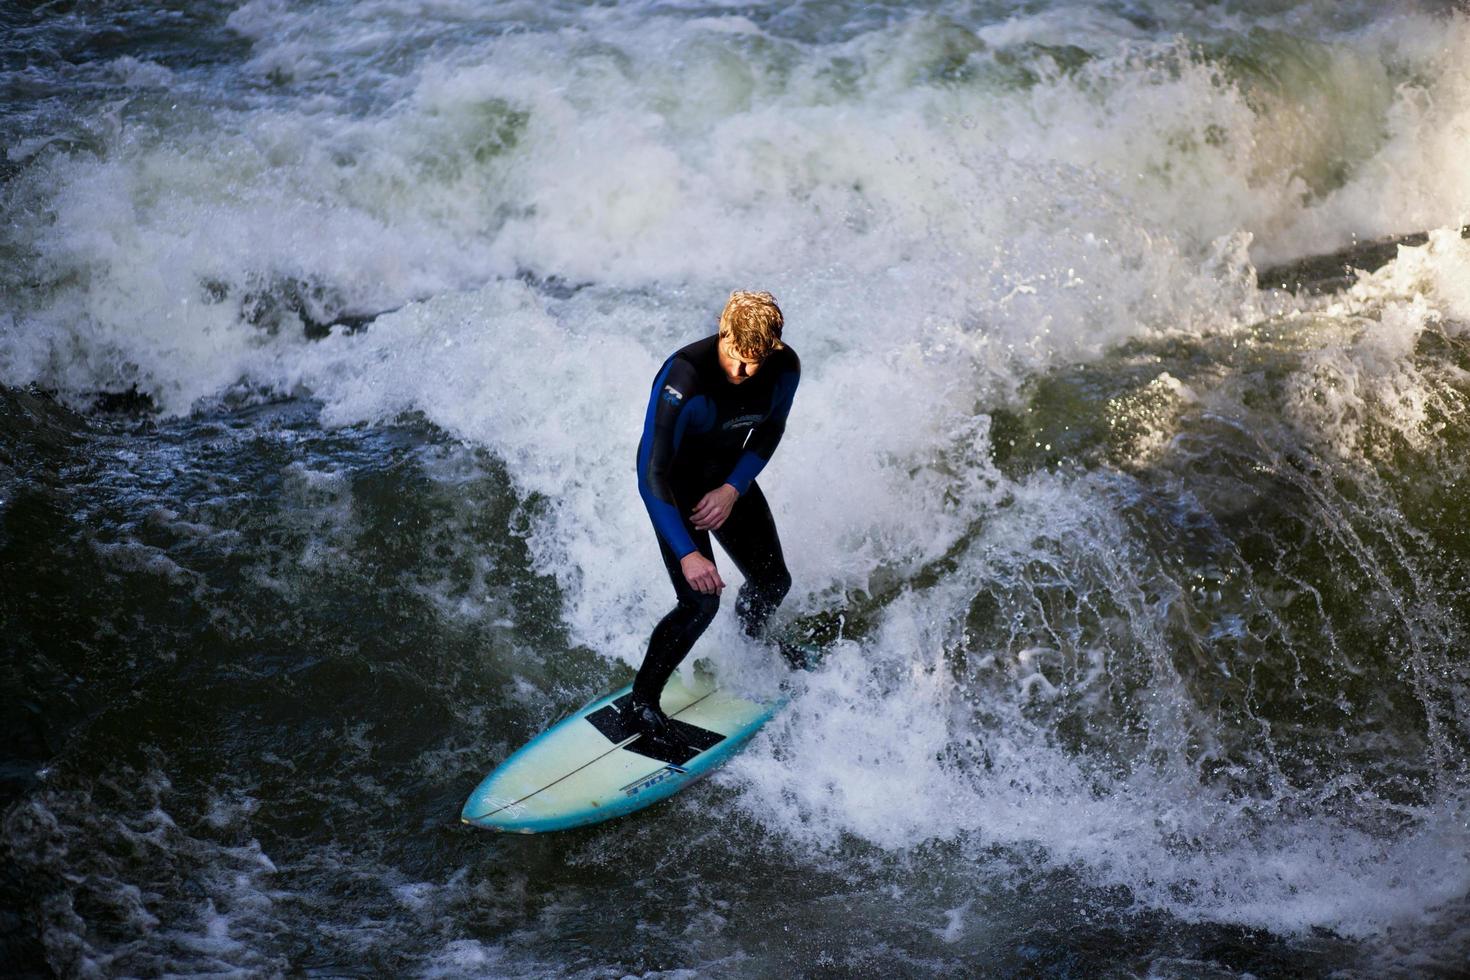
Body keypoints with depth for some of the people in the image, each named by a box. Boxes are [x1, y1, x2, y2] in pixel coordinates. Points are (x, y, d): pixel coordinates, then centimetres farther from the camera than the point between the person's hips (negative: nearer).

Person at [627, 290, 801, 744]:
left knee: (772, 582, 11)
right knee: (700, 603, -19)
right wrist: (687, 553, -40)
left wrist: (733, 490, -15)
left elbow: (768, 434, -1)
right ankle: (640, 703, -1)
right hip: (676, 481, -5)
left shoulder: (785, 368, -20)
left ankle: (749, 644, 46)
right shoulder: (683, 379, -37)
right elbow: (652, 476, -34)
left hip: (728, 476, 6)